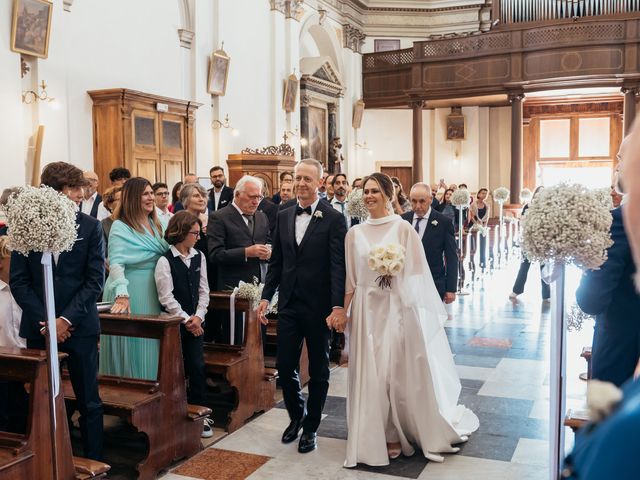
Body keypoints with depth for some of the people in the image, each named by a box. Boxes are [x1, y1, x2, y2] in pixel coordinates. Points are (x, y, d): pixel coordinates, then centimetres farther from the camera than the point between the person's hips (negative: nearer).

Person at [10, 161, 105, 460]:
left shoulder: (90, 227, -1)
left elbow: (95, 280, -3)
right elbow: (18, 281, 0)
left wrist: (67, 319, -11)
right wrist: (44, 321, -9)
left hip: (80, 326, 0)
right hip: (38, 327, 1)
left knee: (89, 402, 7)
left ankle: (94, 461, 19)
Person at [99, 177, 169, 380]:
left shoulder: (156, 224, 11)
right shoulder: (120, 227, -10)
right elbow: (116, 264, -22)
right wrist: (122, 295, -34)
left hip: (152, 294, 7)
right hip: (129, 294, -6)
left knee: (149, 346, 13)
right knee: (129, 345, 3)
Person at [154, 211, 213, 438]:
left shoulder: (199, 257, 6)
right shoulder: (165, 261, -10)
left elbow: (203, 290, 6)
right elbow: (167, 298, -12)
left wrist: (198, 317, -6)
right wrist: (186, 319, -12)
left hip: (195, 322, 4)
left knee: (198, 367, 1)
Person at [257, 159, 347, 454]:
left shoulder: (333, 219, -8)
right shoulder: (283, 216, 7)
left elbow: (338, 266, -13)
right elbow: (276, 262, 11)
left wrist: (338, 306, -20)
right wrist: (266, 296, 4)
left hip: (319, 307, -4)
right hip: (289, 305, 4)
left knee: (318, 371, 10)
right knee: (284, 366, 7)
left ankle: (310, 427, 28)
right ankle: (296, 416, 33)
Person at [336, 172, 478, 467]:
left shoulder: (403, 228, -5)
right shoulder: (355, 233, 6)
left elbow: (417, 274, -4)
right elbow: (350, 279, 9)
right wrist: (342, 312, 6)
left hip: (397, 309, -3)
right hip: (366, 310, 3)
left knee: (401, 372, 3)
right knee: (370, 374, 6)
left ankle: (407, 432, 23)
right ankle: (384, 436, 21)